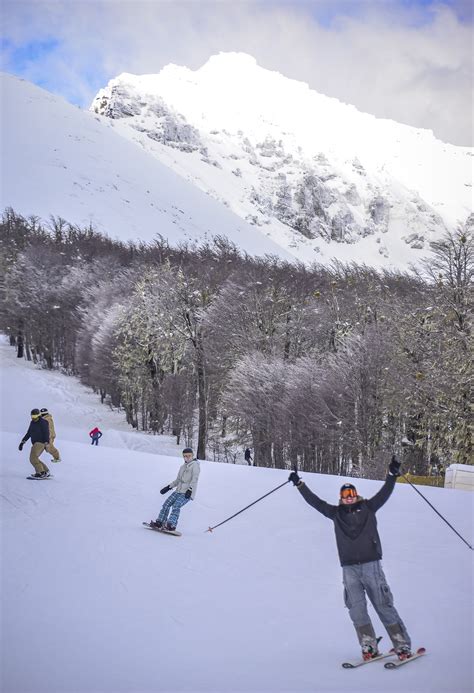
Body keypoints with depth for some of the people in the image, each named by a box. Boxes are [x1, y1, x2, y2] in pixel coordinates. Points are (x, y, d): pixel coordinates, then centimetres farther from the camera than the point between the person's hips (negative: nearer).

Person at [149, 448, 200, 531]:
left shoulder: (195, 465, -3)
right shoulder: (183, 466, 22)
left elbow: (194, 479, -14)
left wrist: (190, 489, -26)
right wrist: (168, 487, 23)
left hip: (187, 493, -8)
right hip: (178, 491, 8)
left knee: (176, 506, -24)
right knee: (166, 504, -3)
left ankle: (171, 525, -31)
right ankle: (160, 522, 1)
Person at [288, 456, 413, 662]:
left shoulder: (367, 508, 6)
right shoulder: (336, 513, 10)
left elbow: (385, 493, -1)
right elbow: (315, 501, 12)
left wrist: (392, 474, -12)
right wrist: (299, 484, 11)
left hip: (371, 565, -2)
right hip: (349, 568, 2)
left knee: (384, 606, 0)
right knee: (356, 609, -4)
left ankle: (402, 646, 4)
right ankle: (369, 647, 3)